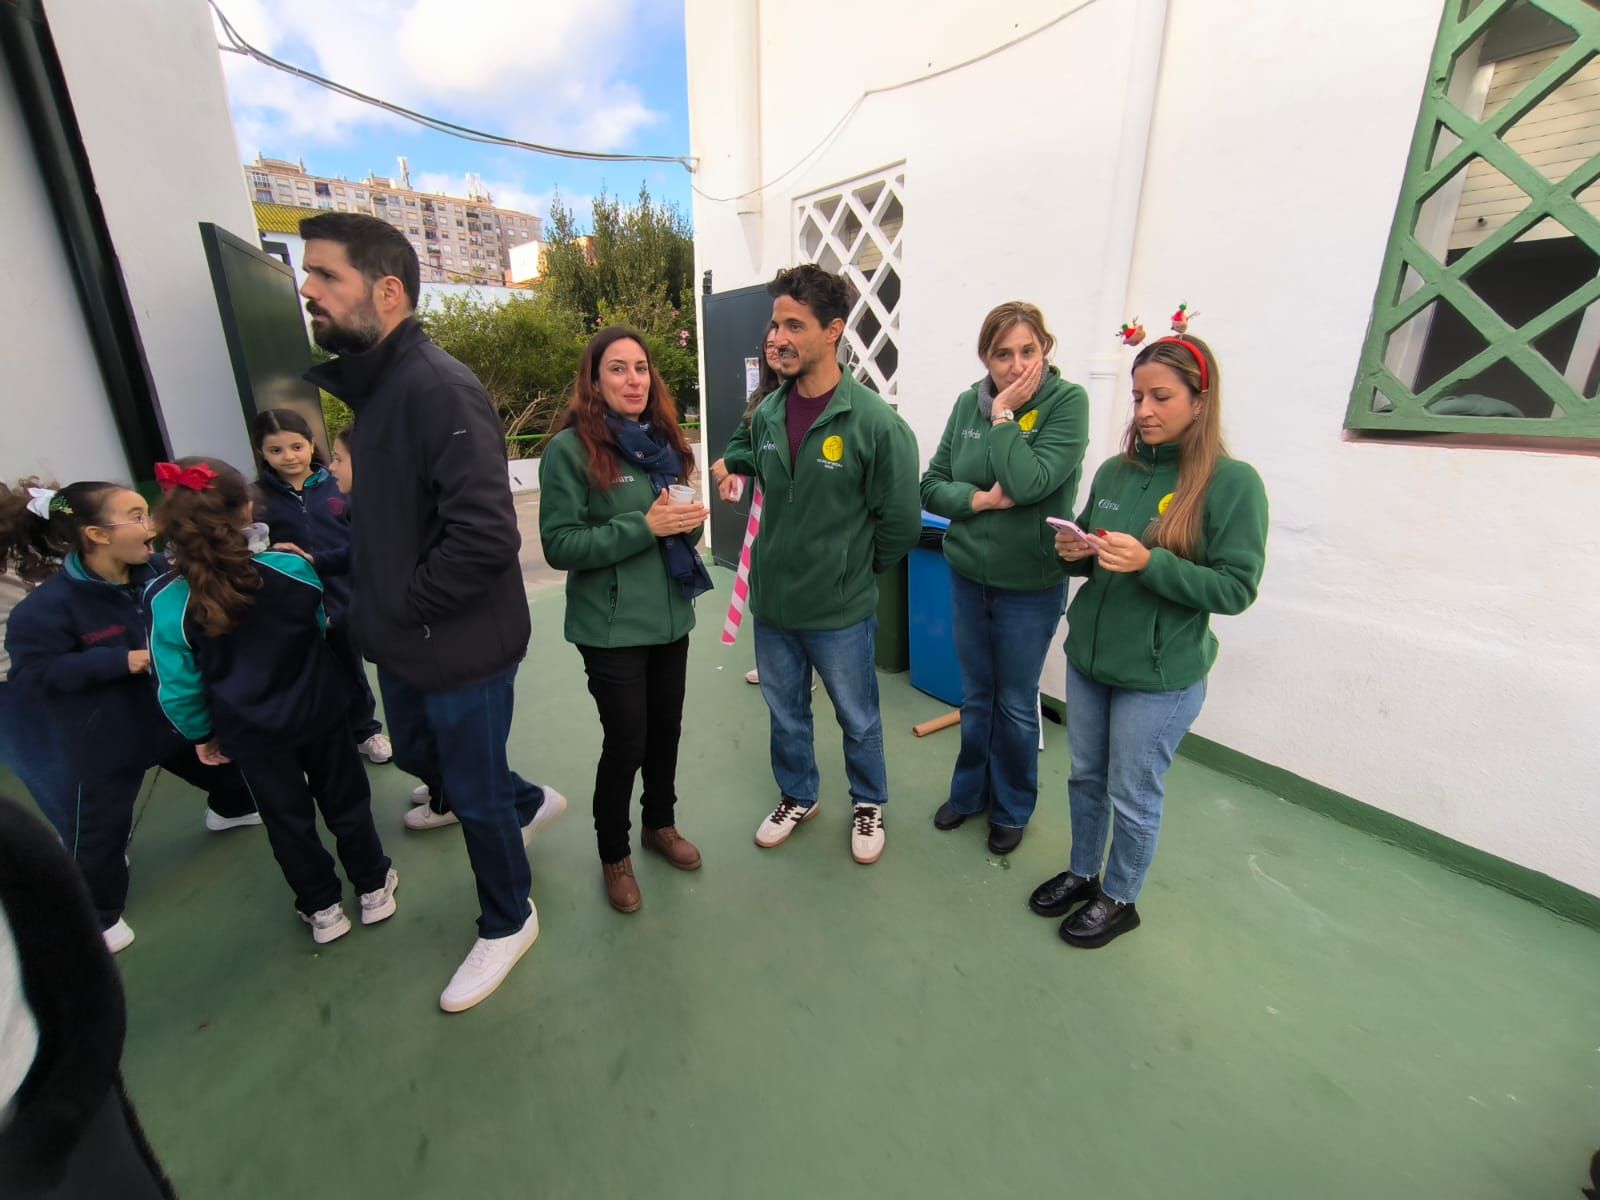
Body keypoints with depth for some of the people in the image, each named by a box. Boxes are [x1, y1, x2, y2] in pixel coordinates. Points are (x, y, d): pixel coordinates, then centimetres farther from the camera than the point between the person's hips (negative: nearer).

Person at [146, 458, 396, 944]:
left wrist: (200, 734, 9)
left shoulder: (165, 601, -17)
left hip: (250, 732, 0)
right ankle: (373, 888, 32)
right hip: (319, 710, 0)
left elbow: (177, 686, -7)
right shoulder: (291, 569, -18)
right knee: (345, 799, 17)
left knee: (287, 818, 17)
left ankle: (322, 908, 32)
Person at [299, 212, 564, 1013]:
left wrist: (406, 604, -17)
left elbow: (486, 536, -30)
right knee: (419, 755, 27)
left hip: (462, 648, -9)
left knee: (473, 793, 9)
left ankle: (507, 923, 35)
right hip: (405, 643, 9)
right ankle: (528, 802, 53)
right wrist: (365, 582, 6)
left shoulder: (438, 389, -23)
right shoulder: (372, 381, 8)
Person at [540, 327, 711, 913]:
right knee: (626, 742, 5)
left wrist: (688, 522, -7)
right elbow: (559, 544, -15)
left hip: (670, 616, 5)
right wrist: (644, 526, -22)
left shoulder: (661, 440, 6)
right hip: (611, 627, -5)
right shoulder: (571, 449, -11)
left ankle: (661, 823, 41)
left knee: (666, 727, 16)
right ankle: (614, 854, 31)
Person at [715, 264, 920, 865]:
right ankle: (797, 797, 46)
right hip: (771, 601, 5)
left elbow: (900, 521, -12)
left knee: (858, 719, 17)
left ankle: (868, 804, 43)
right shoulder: (766, 414, -2)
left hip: (840, 611, -4)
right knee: (786, 714, 22)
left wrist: (856, 573, -2)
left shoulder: (876, 422, -18)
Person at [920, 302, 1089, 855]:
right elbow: (931, 486, -1)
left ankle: (1012, 809, 35)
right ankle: (969, 790, 39)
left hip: (1030, 585, -3)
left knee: (1016, 705, 12)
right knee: (976, 697, 18)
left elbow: (1028, 483, -26)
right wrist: (981, 499, -17)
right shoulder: (968, 403, 0)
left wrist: (1004, 416, -17)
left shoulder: (1068, 402, -12)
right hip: (968, 576, 4)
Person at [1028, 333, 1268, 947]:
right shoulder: (1115, 470, 2)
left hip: (1161, 675, -5)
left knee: (1133, 797, 11)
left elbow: (1236, 588, -14)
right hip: (1087, 656, 5)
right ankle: (1081, 873, 43)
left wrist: (1150, 563, -26)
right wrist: (1076, 552, -10)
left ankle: (1119, 898, 36)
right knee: (1085, 777, 20)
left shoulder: (1233, 482, -12)